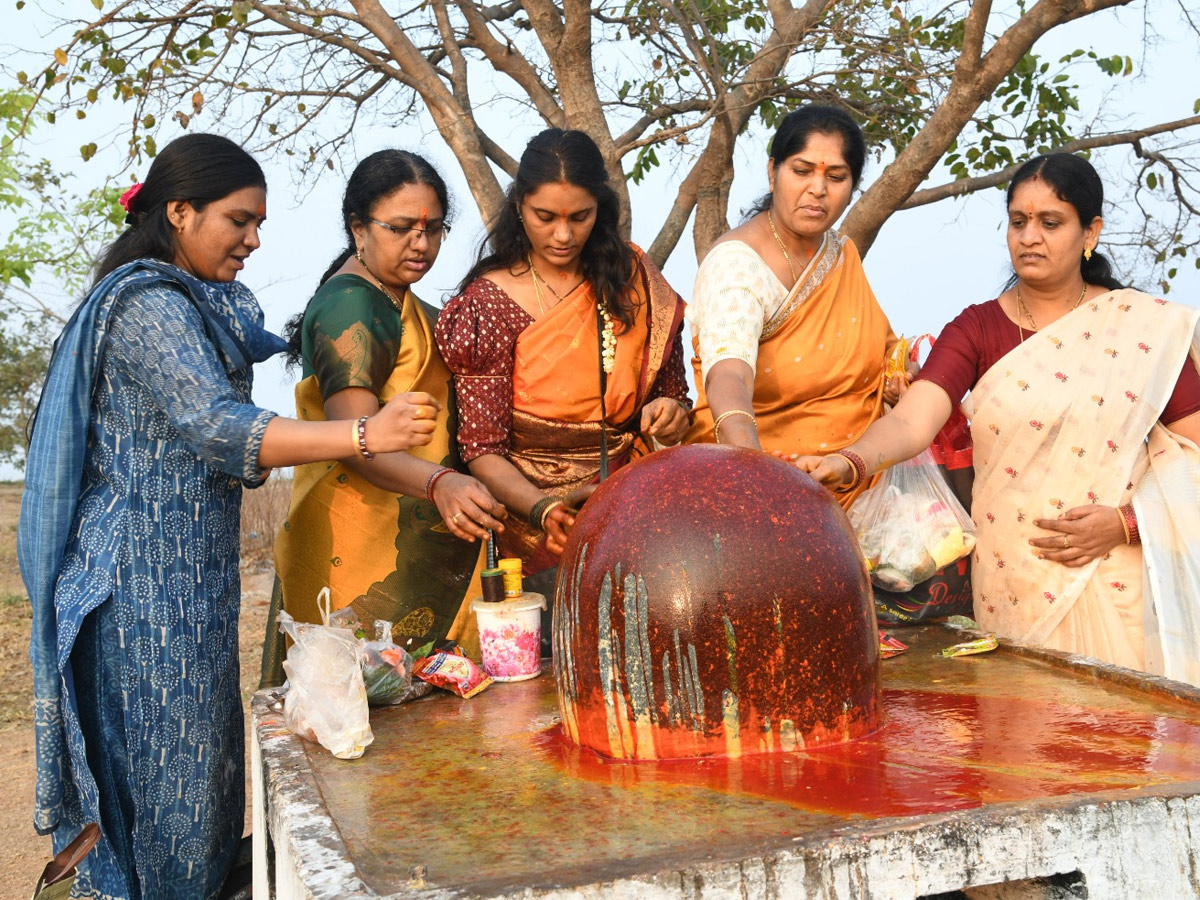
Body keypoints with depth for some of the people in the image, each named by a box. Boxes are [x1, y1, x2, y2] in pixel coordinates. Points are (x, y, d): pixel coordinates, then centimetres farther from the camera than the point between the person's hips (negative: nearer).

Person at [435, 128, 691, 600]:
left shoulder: (634, 281, 7)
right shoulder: (489, 302, -2)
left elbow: (676, 397, 14)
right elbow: (482, 447, -8)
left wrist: (668, 414, -10)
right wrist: (544, 508, -26)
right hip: (528, 508, -3)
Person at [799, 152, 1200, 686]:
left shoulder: (1147, 328, 4)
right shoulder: (978, 330, 3)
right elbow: (912, 419, -14)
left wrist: (1126, 521, -12)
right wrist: (847, 463, -33)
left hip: (1119, 584, 0)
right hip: (1015, 587, 0)